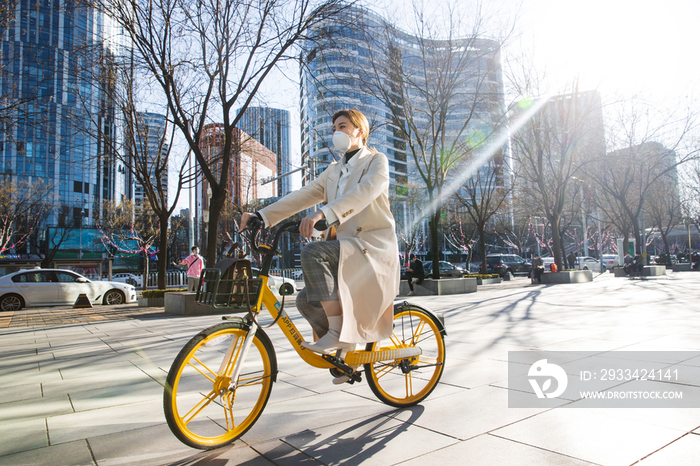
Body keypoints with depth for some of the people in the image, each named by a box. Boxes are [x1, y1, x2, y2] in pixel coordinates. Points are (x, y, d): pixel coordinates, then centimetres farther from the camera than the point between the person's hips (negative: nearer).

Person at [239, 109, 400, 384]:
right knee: (306, 299, -8)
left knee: (313, 253, -29)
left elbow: (364, 192, -22)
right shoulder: (334, 171, 20)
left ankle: (338, 333, -21)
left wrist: (322, 213, -38)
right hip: (347, 247, 7)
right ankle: (347, 351, 10)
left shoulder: (377, 161, 0)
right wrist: (262, 215, -6)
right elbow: (302, 196, 8)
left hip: (375, 246, -7)